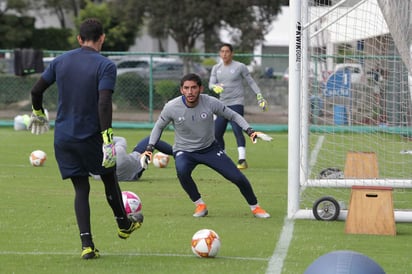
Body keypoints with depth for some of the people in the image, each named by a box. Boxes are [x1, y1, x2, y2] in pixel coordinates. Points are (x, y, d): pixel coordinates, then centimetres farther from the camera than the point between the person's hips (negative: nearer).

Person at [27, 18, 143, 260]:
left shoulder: (60, 61, 3)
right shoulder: (105, 65, -11)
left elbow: (36, 90, 8)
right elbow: (104, 103, -23)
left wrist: (38, 113, 27)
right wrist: (108, 138, -26)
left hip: (63, 138, 3)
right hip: (91, 137, -3)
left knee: (81, 189, 9)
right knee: (110, 179, 20)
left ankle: (87, 245, -2)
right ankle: (124, 225, 40)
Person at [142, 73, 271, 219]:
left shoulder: (210, 102, -18)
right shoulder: (171, 107, -18)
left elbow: (233, 116, -3)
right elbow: (159, 126, 1)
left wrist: (249, 131, -17)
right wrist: (149, 148, -9)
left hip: (210, 148, 1)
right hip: (184, 151, -1)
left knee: (238, 177, -9)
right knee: (182, 171, -36)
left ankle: (255, 207, 18)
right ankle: (200, 205, -13)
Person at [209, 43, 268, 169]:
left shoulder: (240, 67, -3)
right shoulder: (216, 68, 10)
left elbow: (251, 82, 3)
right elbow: (211, 84, 3)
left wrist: (260, 97, -2)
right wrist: (215, 87, -21)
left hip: (237, 103, -6)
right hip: (223, 104, 6)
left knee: (237, 130, -22)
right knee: (216, 134, 6)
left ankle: (242, 160, -28)